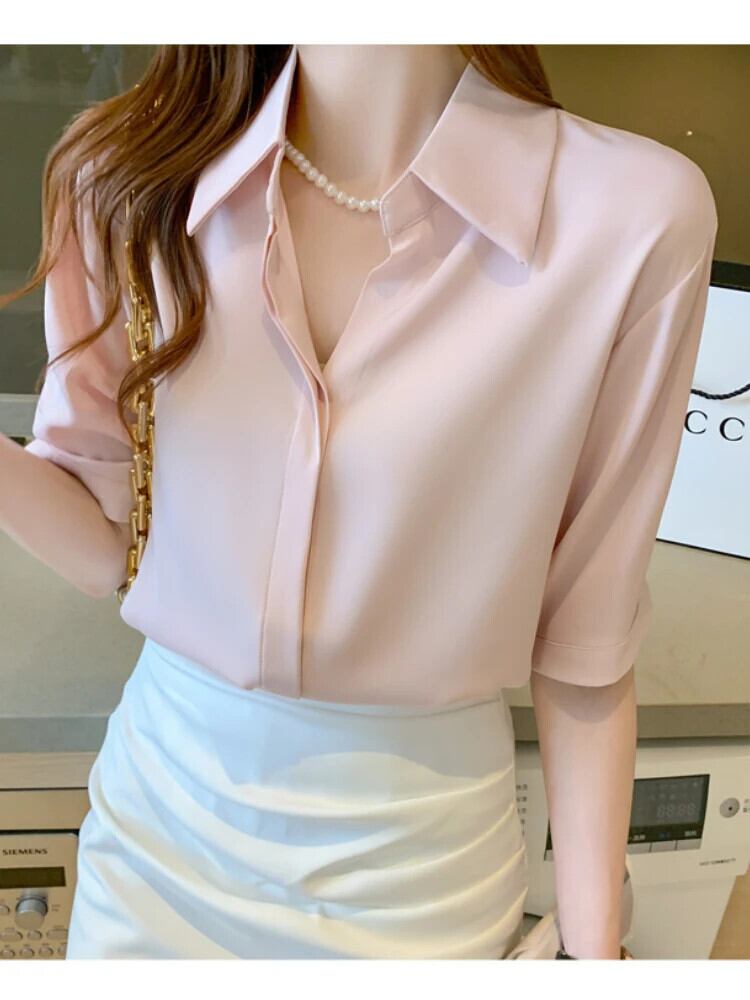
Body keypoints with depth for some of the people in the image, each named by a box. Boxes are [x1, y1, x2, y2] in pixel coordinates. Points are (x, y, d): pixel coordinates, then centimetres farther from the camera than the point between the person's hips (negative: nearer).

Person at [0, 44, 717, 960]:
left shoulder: (637, 213, -18)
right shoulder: (130, 178, -10)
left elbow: (586, 635, -10)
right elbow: (109, 541, -4)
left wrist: (593, 945, -2)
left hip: (420, 859, -1)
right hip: (159, 811, 2)